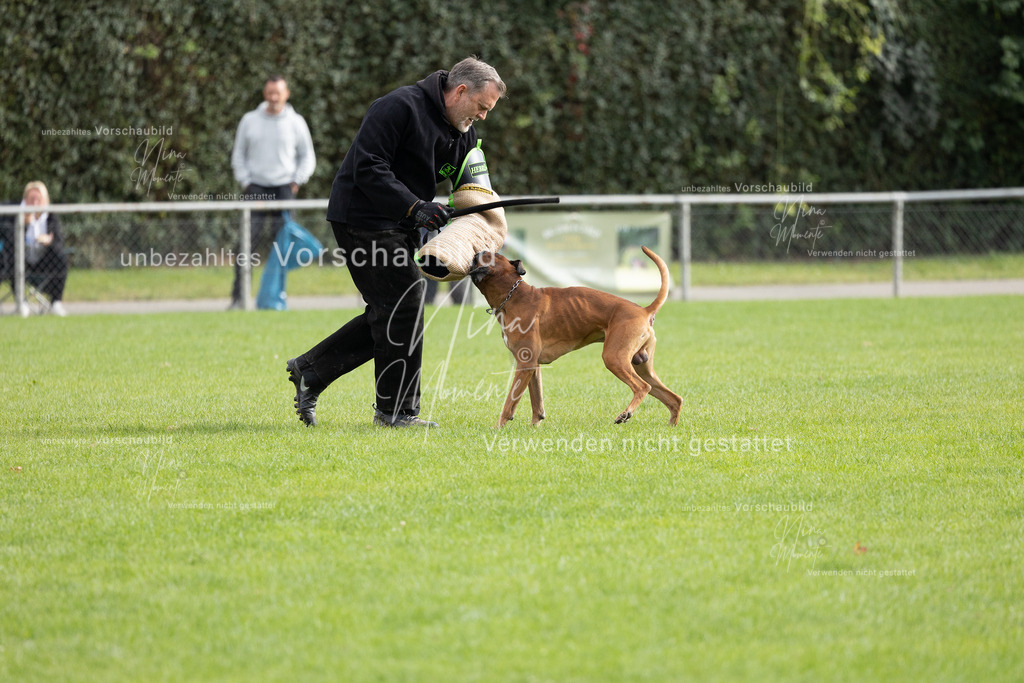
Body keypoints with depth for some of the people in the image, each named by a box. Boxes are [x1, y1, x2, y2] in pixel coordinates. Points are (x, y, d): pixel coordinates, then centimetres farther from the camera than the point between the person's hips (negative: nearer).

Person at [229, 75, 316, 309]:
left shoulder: (296, 122, 6)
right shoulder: (250, 120, 8)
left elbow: (307, 157, 13)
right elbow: (239, 155, 14)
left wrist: (296, 182, 0)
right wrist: (245, 183, 2)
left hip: (284, 187, 0)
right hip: (256, 188, 0)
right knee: (248, 243, -11)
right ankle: (238, 297, -14)